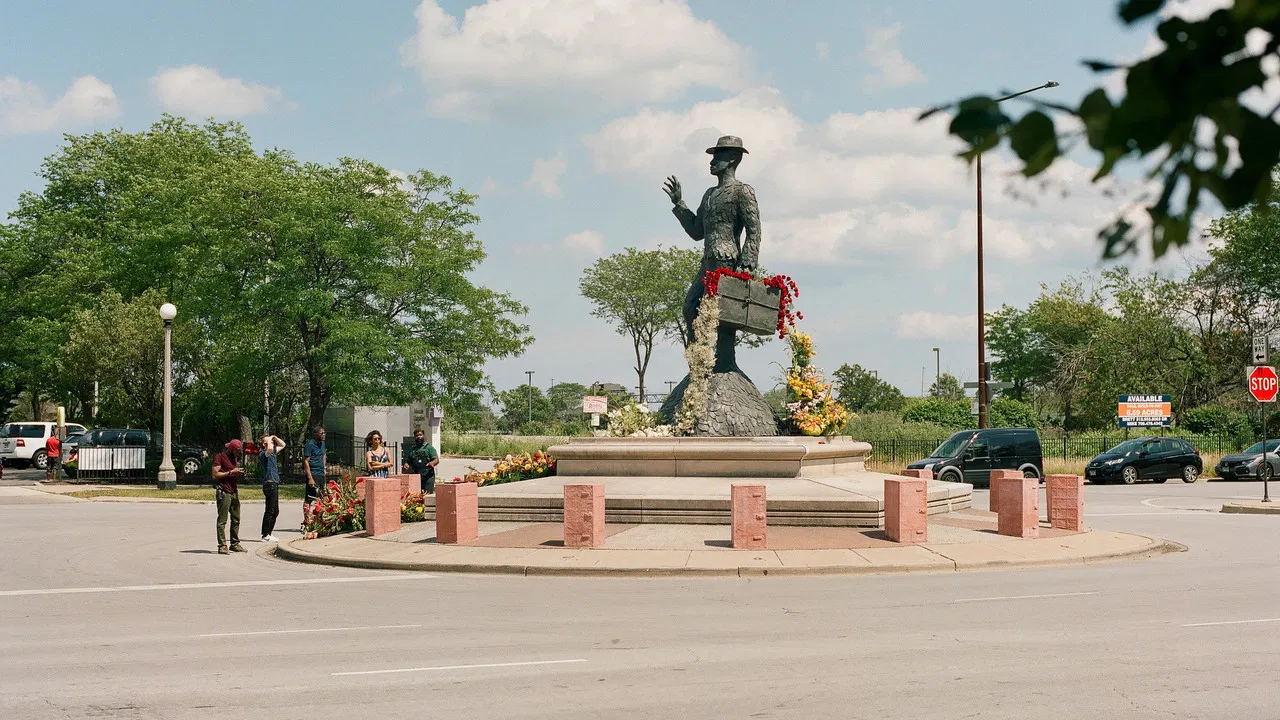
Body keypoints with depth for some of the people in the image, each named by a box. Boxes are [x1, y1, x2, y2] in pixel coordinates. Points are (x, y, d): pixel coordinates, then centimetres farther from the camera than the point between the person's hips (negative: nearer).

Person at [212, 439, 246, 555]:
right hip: (223, 492, -8)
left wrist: (239, 472, 6)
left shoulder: (235, 458, 20)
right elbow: (215, 474, -13)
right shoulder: (220, 457, -6)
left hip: (234, 492, 8)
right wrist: (231, 472, -16)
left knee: (236, 519, 8)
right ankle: (222, 546, -7)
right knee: (222, 520, -6)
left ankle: (235, 544, 14)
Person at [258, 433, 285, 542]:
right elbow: (269, 449, -35)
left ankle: (267, 534, 19)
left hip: (274, 483, 10)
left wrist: (274, 437, 13)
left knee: (274, 511, 13)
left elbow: (282, 445, 29)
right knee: (271, 510, -9)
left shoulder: (272, 452, 16)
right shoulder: (263, 454, -11)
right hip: (269, 483, -10)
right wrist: (269, 440, -17)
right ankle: (266, 535, -6)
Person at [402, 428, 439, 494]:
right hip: (415, 477, 4)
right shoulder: (411, 449, 18)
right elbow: (407, 461, 23)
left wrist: (432, 463, -22)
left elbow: (436, 460, 0)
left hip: (428, 477, -4)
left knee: (428, 495, -10)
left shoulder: (429, 447, 6)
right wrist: (406, 464, -1)